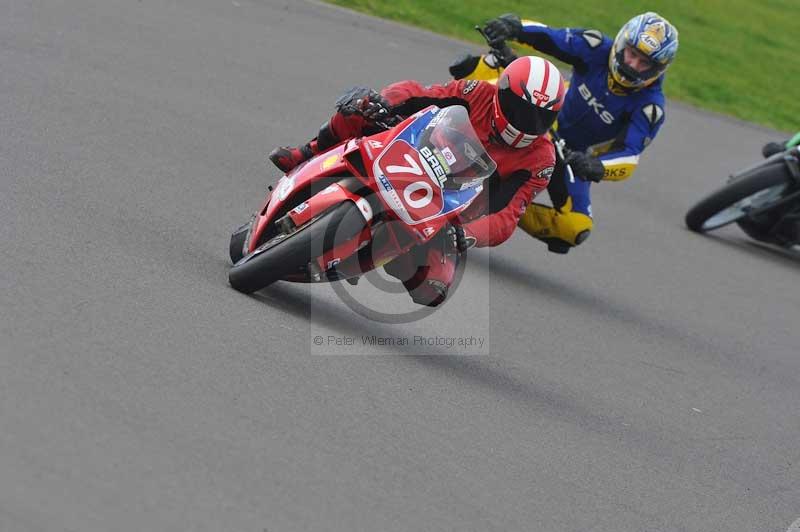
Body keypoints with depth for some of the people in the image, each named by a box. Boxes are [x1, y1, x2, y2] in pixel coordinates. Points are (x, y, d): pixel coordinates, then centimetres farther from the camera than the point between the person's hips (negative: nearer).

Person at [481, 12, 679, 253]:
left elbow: (629, 158, -31)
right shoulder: (597, 48, -19)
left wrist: (596, 168, -51)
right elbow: (545, 35, -19)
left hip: (575, 156, -2)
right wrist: (512, 25, -40)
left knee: (576, 228, -20)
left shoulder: (649, 106, -24)